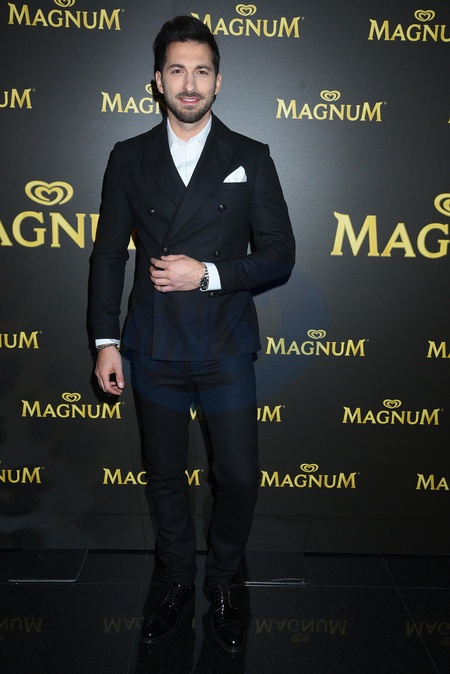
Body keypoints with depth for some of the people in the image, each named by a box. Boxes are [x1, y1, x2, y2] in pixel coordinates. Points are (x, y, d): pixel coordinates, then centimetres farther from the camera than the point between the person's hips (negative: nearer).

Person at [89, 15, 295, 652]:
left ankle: (222, 581, 31)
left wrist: (208, 274, -16)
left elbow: (279, 254, -2)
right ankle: (178, 582, 36)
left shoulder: (250, 159, 1)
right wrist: (105, 342, -1)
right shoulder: (129, 158, 5)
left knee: (239, 477, 5)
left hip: (227, 347, -1)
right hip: (154, 349, 1)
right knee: (165, 476, 14)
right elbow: (108, 254, 5)